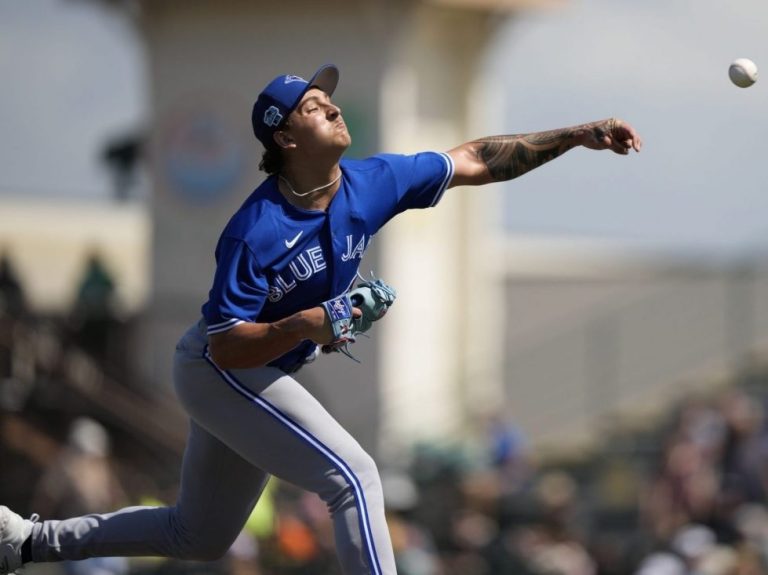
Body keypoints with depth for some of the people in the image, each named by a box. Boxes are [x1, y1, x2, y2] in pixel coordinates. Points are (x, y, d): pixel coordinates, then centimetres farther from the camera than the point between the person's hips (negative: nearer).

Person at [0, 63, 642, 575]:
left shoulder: (369, 184, -10)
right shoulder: (255, 232, -28)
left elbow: (477, 161, -5)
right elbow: (226, 347, -26)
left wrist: (576, 136, -12)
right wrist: (305, 326, -42)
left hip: (258, 379, 8)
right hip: (217, 371, -8)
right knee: (353, 476, -21)